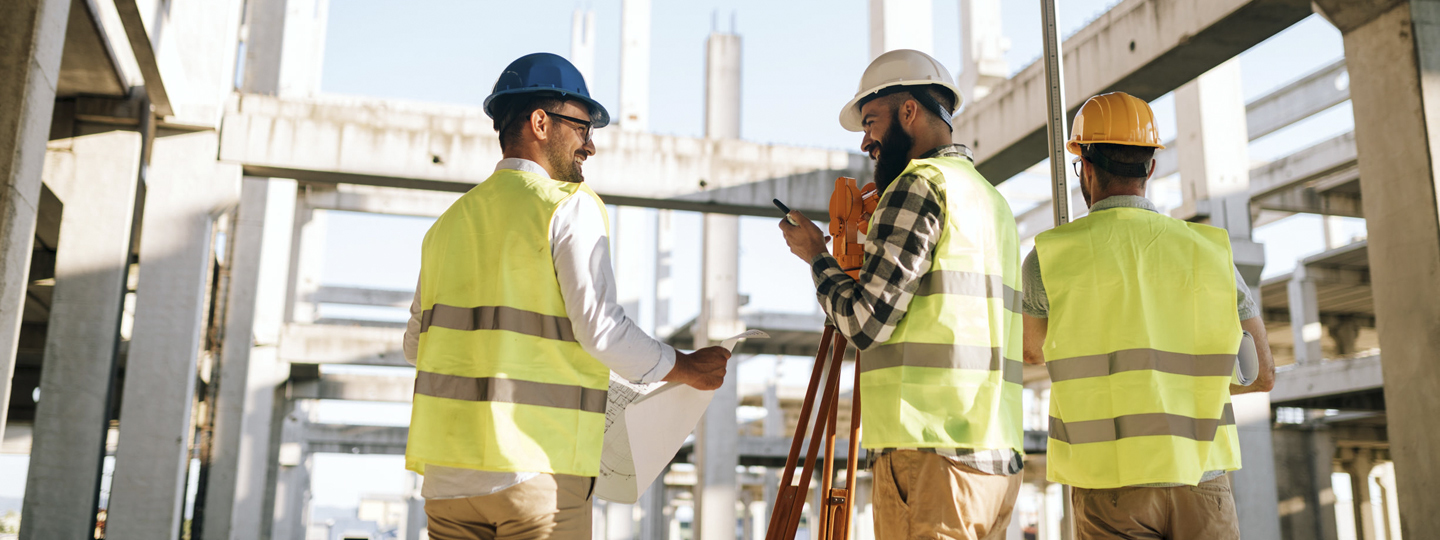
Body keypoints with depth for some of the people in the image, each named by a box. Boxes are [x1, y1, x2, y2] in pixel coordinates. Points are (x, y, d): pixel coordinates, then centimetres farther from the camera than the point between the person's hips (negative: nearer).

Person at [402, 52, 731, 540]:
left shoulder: (450, 220, 13)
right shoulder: (570, 207, -5)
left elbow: (416, 342, 17)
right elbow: (601, 328, -14)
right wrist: (685, 368, 1)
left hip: (447, 466, 6)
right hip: (537, 464, -6)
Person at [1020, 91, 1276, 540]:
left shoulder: (1052, 256, -3)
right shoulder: (1210, 250, 2)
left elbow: (1032, 352, 18)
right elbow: (1262, 376, 11)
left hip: (1111, 484, -2)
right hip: (1201, 477, 2)